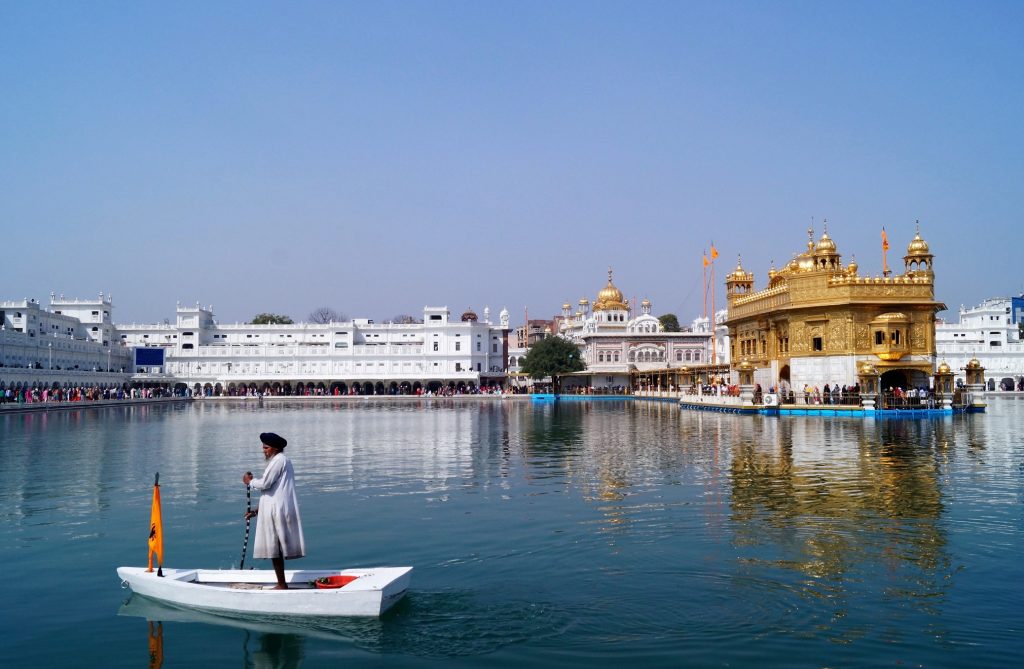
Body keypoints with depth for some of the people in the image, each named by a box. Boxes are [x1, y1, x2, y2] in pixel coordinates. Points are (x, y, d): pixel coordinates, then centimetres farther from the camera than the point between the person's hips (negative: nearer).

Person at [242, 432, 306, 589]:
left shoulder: (279, 460, -11)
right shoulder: (279, 461, 21)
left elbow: (265, 483, -19)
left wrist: (250, 481, 0)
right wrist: (256, 511, 20)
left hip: (277, 511, -10)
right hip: (275, 510, 10)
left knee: (274, 548, -5)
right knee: (275, 548, 13)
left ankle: (282, 584, -1)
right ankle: (281, 584, 18)